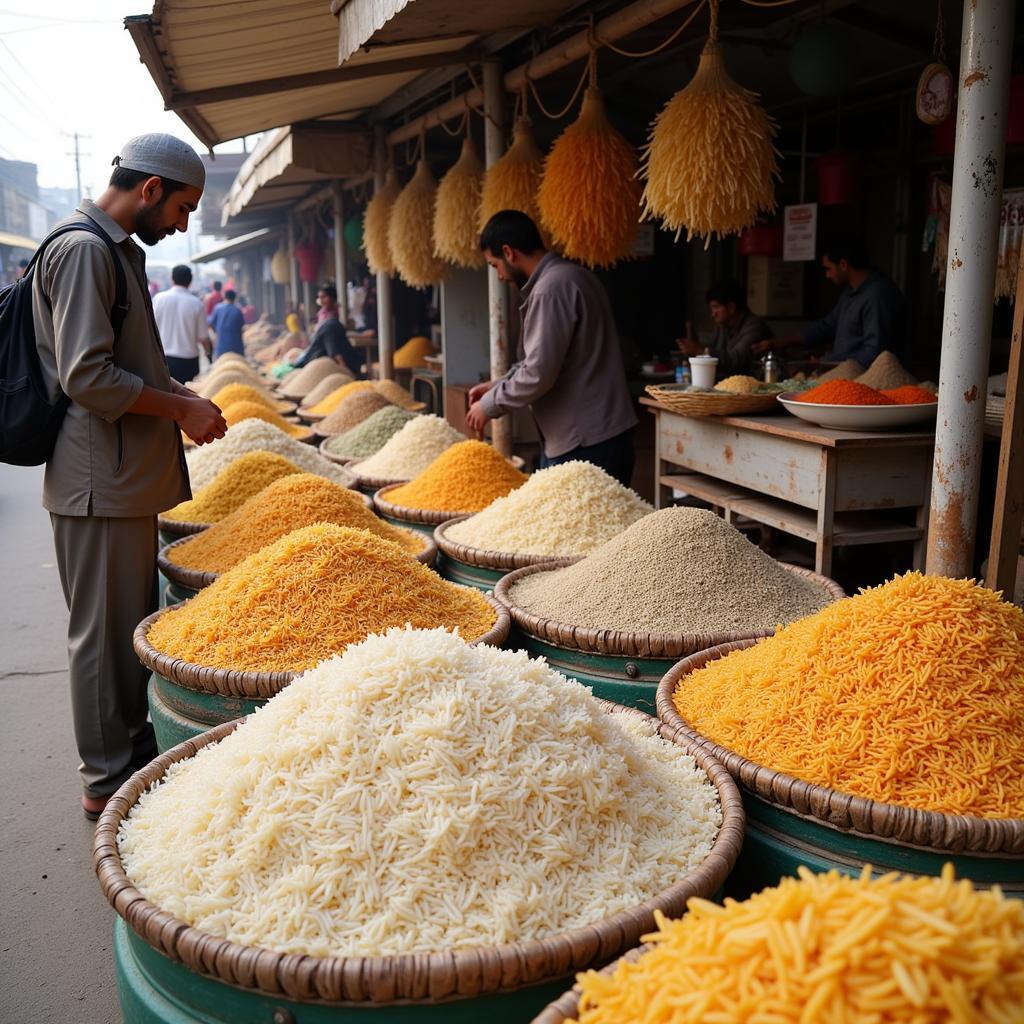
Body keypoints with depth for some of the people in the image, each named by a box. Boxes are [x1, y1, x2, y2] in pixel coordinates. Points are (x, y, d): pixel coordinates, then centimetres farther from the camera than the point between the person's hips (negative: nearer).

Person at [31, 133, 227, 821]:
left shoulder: (119, 250, 17)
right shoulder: (83, 250, -15)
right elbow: (87, 377, -22)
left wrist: (181, 395, 12)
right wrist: (182, 410, -14)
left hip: (130, 475, 10)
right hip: (100, 479, -10)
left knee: (134, 621, 18)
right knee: (106, 628, 0)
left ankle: (135, 743, 32)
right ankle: (109, 780, 13)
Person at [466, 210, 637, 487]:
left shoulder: (552, 288, -17)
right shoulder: (570, 277, 16)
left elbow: (539, 374, -21)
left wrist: (489, 405, -7)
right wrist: (496, 386, 19)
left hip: (585, 444, -10)